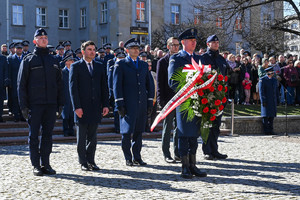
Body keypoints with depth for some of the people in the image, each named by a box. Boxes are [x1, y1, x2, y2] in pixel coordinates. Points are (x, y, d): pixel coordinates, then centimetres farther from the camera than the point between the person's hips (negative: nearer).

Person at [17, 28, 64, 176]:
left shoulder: (53, 61, 14)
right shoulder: (28, 60, 2)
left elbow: (59, 84, 16)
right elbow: (21, 84, -1)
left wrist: (60, 103, 8)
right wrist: (23, 106, -8)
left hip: (51, 104, 4)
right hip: (34, 104, -3)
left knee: (47, 135, 6)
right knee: (34, 135, 0)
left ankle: (46, 164, 14)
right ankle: (36, 165, 7)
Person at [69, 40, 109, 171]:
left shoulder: (99, 67, 13)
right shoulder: (75, 66, 0)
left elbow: (104, 87, 12)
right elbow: (73, 87, -6)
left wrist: (105, 105, 4)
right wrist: (76, 107, -13)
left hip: (95, 108, 4)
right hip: (82, 107, -4)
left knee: (92, 136, 8)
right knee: (81, 137, 3)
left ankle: (91, 161, 17)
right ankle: (83, 163, 12)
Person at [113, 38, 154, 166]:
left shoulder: (144, 65, 16)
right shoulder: (120, 64, 2)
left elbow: (150, 84, 17)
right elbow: (117, 85, -3)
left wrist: (150, 102, 9)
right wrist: (119, 104, -10)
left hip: (142, 104, 4)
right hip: (128, 105, -4)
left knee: (139, 132, 8)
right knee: (127, 132, -4)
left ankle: (137, 157, 16)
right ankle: (128, 158, 7)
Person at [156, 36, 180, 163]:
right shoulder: (162, 61, -1)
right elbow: (159, 82, -4)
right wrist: (161, 100, -11)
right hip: (168, 99, -4)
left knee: (179, 127, 8)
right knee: (167, 127, 1)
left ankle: (177, 153, 15)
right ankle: (166, 154, 8)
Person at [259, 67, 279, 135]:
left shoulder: (274, 80, 13)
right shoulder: (262, 80, -6)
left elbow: (276, 90, 18)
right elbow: (261, 91, -9)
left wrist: (277, 100, 13)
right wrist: (263, 101, -15)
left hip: (273, 101, 6)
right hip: (266, 100, -6)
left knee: (272, 116, 7)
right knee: (266, 116, -3)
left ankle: (270, 130, 14)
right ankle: (266, 131, 1)